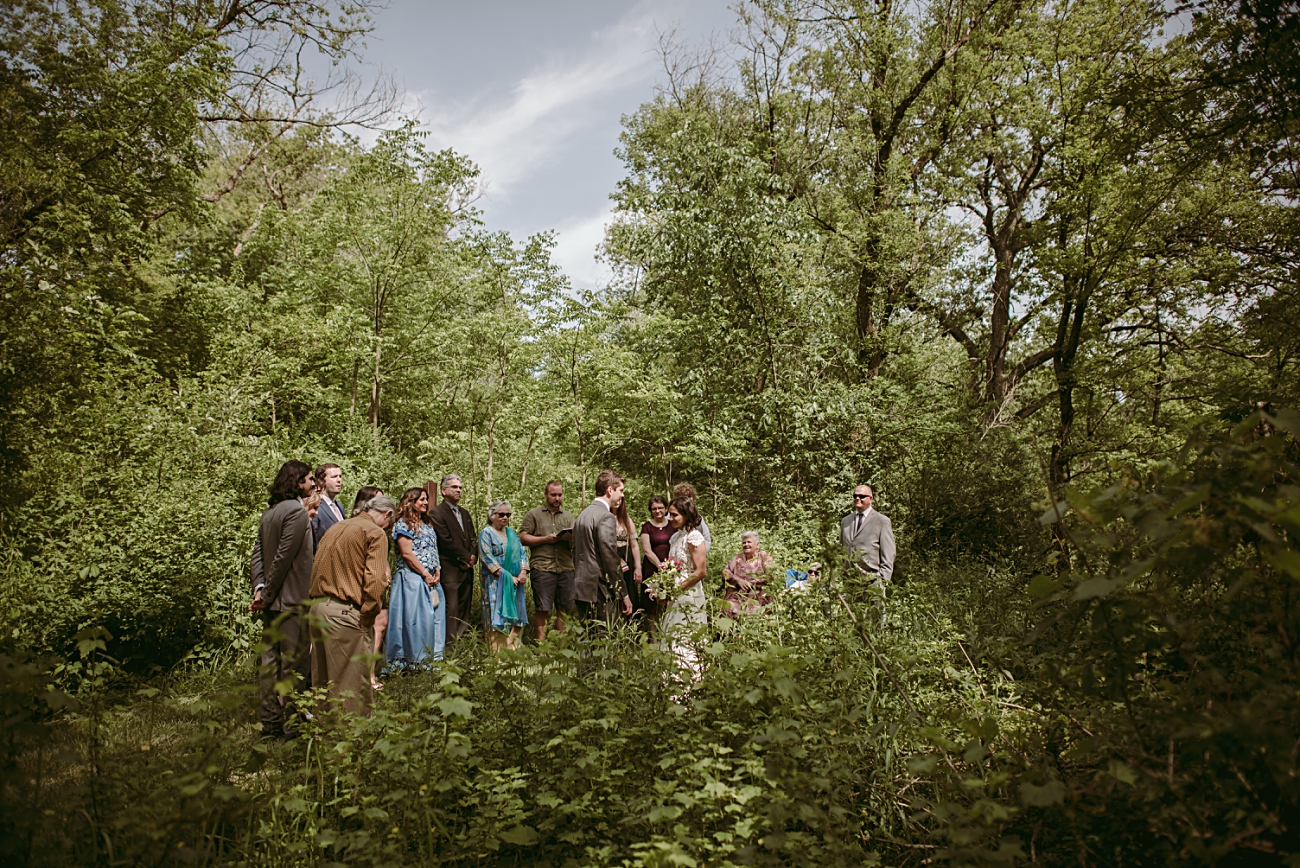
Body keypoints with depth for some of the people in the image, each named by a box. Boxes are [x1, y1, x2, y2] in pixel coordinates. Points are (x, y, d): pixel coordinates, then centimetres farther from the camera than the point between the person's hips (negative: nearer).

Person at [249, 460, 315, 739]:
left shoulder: (268, 513, 13)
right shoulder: (297, 511, -16)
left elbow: (258, 553, 9)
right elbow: (284, 557, -19)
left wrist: (260, 587, 0)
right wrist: (267, 594, -12)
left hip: (272, 601, 9)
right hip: (292, 600, -9)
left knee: (270, 661, 13)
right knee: (294, 664, -1)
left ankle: (270, 721, 22)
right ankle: (292, 724, 6)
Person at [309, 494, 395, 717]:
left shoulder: (335, 528, 18)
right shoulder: (375, 533, -6)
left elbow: (315, 567, 18)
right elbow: (374, 579, -15)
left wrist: (318, 600, 18)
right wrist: (368, 615, -8)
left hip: (318, 606, 8)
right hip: (345, 612, -8)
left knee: (323, 677, 17)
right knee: (353, 679, -1)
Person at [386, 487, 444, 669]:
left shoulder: (426, 525, 19)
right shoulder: (404, 524, -5)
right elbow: (407, 553, -13)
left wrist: (437, 571, 1)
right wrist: (425, 574, -13)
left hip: (430, 579, 8)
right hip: (412, 579, -8)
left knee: (434, 617, 6)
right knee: (416, 618, -7)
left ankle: (430, 657, 13)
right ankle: (415, 660, 0)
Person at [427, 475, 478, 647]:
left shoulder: (465, 513, 20)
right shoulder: (436, 513, -4)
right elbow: (446, 541, -12)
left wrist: (473, 557, 0)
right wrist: (466, 557, -8)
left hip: (467, 568, 7)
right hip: (450, 569, -7)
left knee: (465, 610, 7)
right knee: (451, 610, -8)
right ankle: (450, 645, -5)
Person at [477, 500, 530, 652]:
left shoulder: (511, 533, 17)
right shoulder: (486, 533, -2)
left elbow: (522, 553, 14)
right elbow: (487, 558, -12)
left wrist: (523, 572, -4)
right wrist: (507, 577, -16)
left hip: (515, 583, 6)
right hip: (496, 582, -6)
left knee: (514, 617, 4)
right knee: (498, 618, -7)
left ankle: (513, 651, 9)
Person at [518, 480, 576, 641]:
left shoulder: (568, 516, 16)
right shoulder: (534, 514, 8)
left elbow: (574, 545, 10)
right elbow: (523, 538, -1)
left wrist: (569, 538, -13)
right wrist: (545, 539, -9)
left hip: (566, 568, 3)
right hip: (542, 568, -3)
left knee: (564, 609, 4)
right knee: (542, 609, 0)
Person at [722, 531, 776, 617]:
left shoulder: (764, 557, 10)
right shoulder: (738, 558, 21)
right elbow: (725, 572, 11)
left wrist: (750, 582, -8)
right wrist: (738, 580, -8)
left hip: (757, 597, -2)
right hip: (736, 596, 3)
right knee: (729, 610, -27)